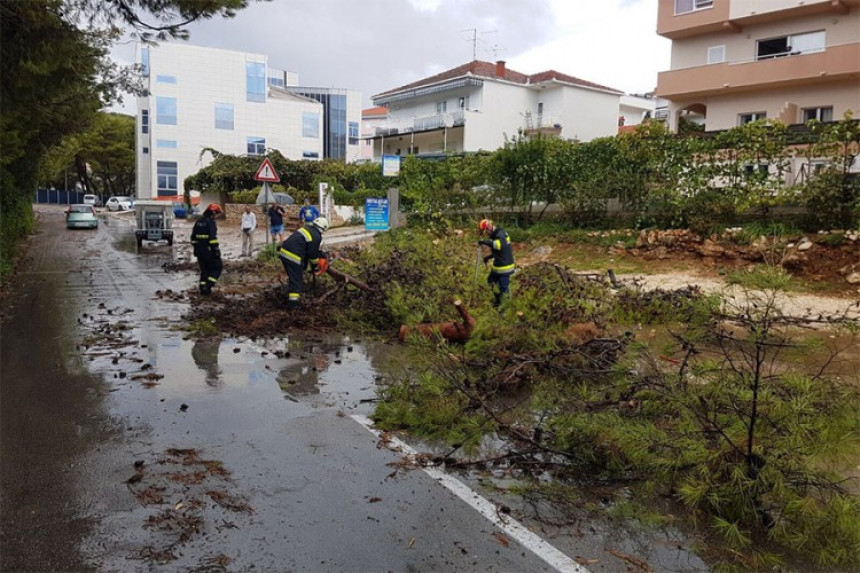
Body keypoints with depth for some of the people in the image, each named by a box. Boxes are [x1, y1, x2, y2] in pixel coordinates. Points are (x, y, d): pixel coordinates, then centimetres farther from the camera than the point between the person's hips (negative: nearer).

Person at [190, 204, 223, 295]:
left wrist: (195, 248, 23)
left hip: (199, 249, 8)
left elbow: (193, 236, 18)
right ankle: (208, 286, -7)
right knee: (217, 267, 4)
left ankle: (203, 288, 13)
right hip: (209, 250, -8)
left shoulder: (198, 221, 14)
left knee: (204, 269, 16)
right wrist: (216, 250, -16)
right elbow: (213, 237, -20)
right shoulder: (211, 222, -13)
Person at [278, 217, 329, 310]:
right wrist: (316, 265, 15)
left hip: (283, 252, 8)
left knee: (293, 277, 22)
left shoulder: (306, 227, 17)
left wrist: (320, 253, 33)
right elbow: (312, 253, -3)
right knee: (296, 279, 2)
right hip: (293, 257, -8)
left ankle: (292, 295, 33)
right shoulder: (317, 236, -8)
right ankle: (293, 302, 2)